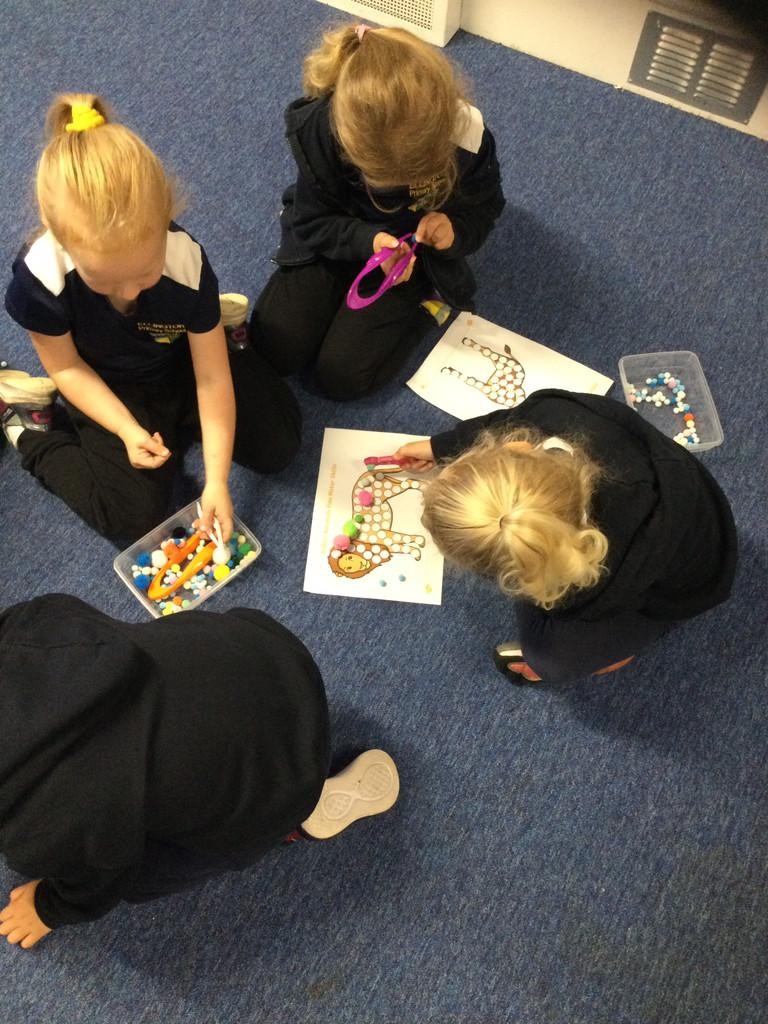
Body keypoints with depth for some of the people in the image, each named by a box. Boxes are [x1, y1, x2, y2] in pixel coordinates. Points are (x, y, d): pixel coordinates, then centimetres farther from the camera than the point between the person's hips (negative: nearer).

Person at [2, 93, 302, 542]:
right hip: (108, 387, -1)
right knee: (135, 516, -12)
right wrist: (127, 430, -24)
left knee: (279, 443, -8)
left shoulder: (188, 263, -31)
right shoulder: (40, 278, -32)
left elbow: (212, 379, -23)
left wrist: (217, 480, -23)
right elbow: (66, 367, -13)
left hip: (181, 364, 2)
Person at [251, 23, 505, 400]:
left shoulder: (466, 131, -28)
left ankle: (421, 297, 11)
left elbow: (483, 207, -8)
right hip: (333, 238, 1)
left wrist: (456, 230, -31)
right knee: (274, 348, -7)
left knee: (341, 374, -12)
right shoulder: (322, 129, -29)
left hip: (413, 251, -1)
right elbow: (312, 219, -15)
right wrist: (365, 241, -34)